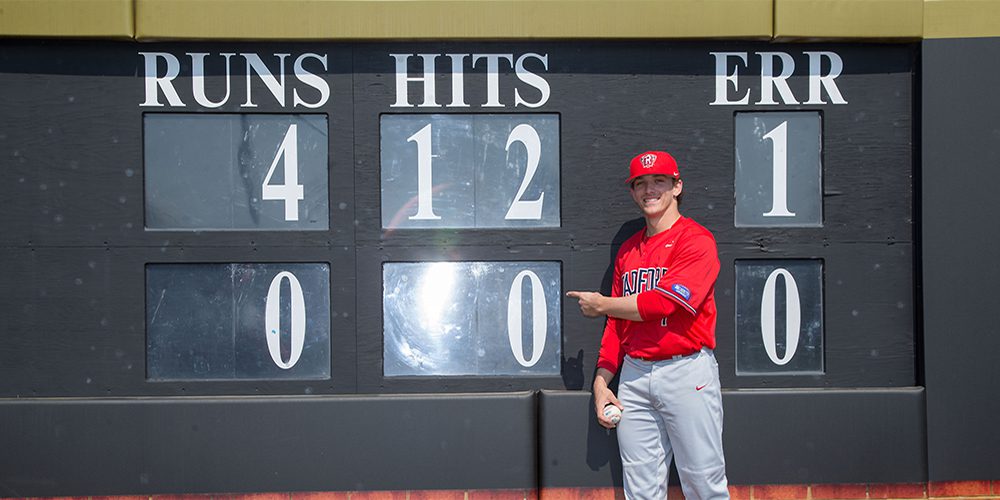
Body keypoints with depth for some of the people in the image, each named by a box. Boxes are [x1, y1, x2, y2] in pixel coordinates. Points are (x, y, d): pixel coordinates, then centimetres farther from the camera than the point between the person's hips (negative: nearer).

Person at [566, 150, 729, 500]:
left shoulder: (696, 239, -4)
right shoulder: (627, 250, 17)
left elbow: (664, 301, -16)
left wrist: (600, 304, -2)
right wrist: (602, 380, 7)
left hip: (686, 372, -6)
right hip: (634, 375, 6)